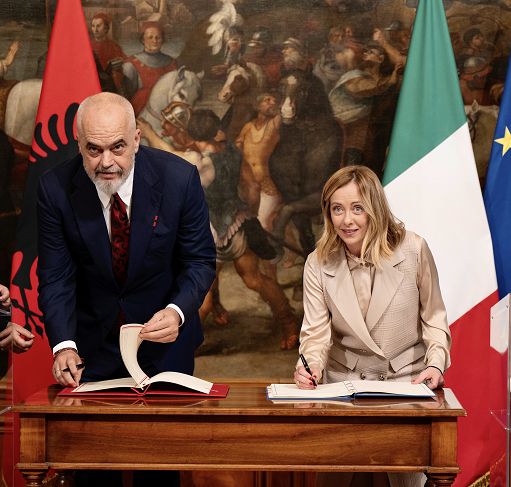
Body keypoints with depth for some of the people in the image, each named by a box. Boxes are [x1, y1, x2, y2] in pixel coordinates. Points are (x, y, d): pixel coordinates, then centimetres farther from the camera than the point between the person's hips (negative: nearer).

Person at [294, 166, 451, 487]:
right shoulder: (319, 263, -3)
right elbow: (316, 331, -7)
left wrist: (436, 364, -13)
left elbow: (433, 317, 1)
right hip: (346, 380, 1)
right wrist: (311, 366, -26)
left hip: (407, 379, -1)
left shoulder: (413, 249, -8)